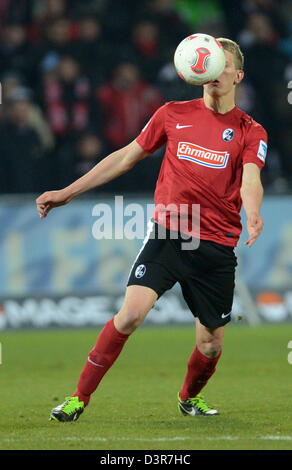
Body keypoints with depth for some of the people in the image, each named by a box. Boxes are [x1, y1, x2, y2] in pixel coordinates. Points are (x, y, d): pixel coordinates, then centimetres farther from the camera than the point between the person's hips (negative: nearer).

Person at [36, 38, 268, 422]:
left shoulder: (250, 132, 2)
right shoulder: (173, 114, 7)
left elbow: (250, 181, -14)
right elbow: (126, 158, 14)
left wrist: (253, 215, -38)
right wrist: (67, 193, 13)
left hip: (216, 246, 0)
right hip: (166, 233, 0)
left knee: (211, 343, 3)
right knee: (132, 311, -21)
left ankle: (189, 397, 37)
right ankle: (80, 397, -10)